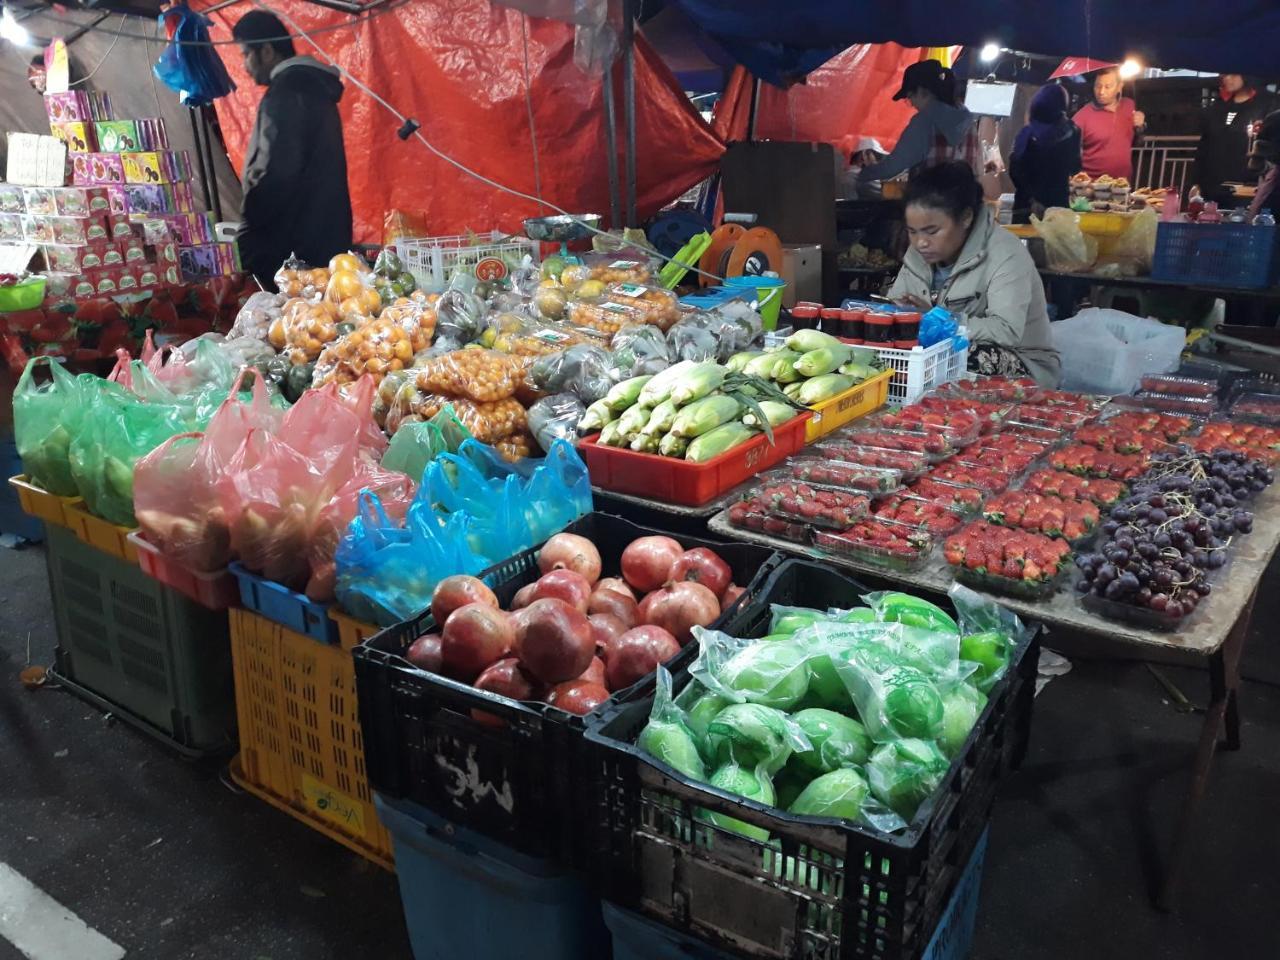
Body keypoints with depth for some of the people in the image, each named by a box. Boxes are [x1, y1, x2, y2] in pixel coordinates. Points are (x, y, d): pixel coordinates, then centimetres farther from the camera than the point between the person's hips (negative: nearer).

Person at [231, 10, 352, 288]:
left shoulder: (286, 91, -12)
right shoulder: (313, 87, 18)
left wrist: (247, 234, -11)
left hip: (293, 242, -10)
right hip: (322, 237, 10)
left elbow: (278, 173, -21)